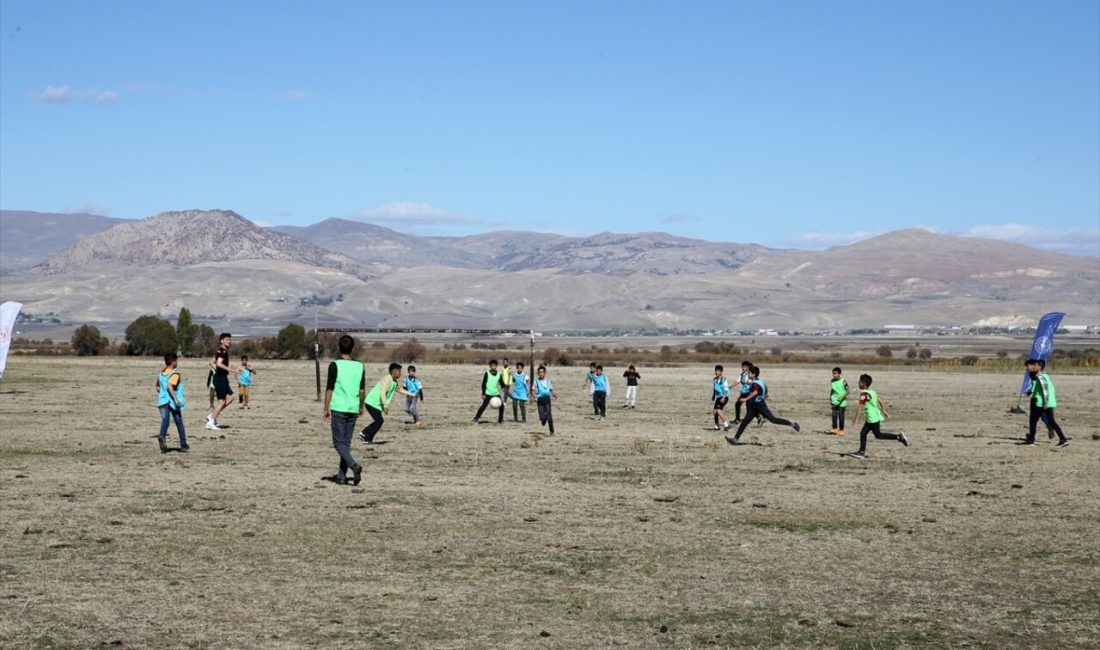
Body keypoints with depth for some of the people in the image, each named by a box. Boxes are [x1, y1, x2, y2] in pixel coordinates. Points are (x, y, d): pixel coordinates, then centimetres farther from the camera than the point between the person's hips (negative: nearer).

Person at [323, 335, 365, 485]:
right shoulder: (360, 366, 4)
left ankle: (354, 465, -23)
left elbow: (329, 389, -8)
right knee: (346, 443, 12)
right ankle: (341, 476, 13)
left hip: (338, 409, -4)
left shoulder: (335, 365, -8)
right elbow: (363, 390, 8)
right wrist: (361, 407, 22)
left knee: (339, 443, 0)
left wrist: (326, 409, 0)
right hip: (353, 409, 4)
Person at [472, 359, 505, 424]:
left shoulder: (498, 374, 6)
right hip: (488, 394, -4)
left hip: (496, 394, 4)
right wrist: (483, 394, -11)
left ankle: (500, 420, 10)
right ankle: (476, 418, -5)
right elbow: (483, 384, -6)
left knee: (501, 406, -3)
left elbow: (501, 382, 16)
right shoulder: (487, 373, -6)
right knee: (484, 406, -13)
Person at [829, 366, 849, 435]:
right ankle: (835, 429, 9)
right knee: (834, 415, -2)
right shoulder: (832, 381, 5)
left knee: (841, 416, 0)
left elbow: (848, 391, -11)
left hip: (842, 402, -4)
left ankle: (841, 430, 11)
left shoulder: (843, 381, -11)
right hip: (834, 401, 4)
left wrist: (842, 397, -24)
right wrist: (830, 399, 15)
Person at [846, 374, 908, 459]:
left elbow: (860, 407, -23)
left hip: (873, 419, -10)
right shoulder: (872, 392, 10)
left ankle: (898, 436, -1)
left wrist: (856, 418, -21)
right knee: (863, 433, 10)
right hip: (870, 419, 10)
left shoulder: (864, 394, -17)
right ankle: (861, 452, 10)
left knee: (878, 435, -1)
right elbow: (881, 401, 14)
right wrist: (885, 411, 20)